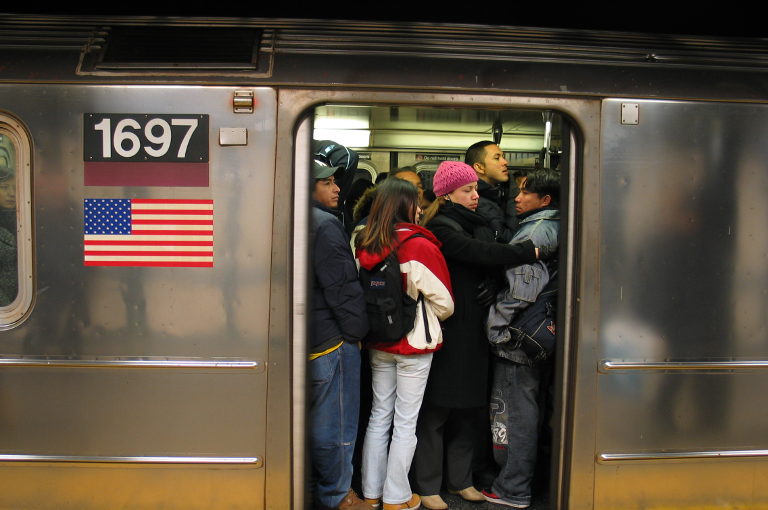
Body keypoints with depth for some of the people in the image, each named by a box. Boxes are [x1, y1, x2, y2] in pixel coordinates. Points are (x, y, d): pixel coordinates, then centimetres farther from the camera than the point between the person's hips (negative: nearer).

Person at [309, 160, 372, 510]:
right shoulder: (325, 225, -16)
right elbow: (342, 287, -20)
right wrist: (357, 330, -9)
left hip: (309, 336, 10)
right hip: (333, 337, -10)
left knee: (315, 416, 19)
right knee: (336, 420, 3)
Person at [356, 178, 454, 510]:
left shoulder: (364, 245, -2)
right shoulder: (420, 246, -17)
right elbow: (444, 302, -10)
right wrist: (430, 320, 11)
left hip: (377, 343, 5)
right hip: (414, 344, -5)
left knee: (379, 416, 15)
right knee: (405, 422, 6)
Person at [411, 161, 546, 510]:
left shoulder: (478, 223, 15)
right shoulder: (440, 227, -11)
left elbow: (491, 266, 9)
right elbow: (480, 253, -24)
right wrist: (530, 251, -22)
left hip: (473, 329, 8)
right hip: (446, 330, -8)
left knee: (468, 407, 14)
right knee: (437, 407, 1)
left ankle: (460, 479, 28)